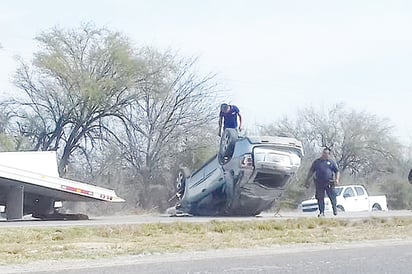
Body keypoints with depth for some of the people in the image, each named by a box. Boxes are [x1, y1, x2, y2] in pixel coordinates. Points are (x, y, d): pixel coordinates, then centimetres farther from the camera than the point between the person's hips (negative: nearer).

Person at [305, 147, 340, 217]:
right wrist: (307, 180, 11)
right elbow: (311, 171, 17)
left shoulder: (331, 162, 12)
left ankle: (335, 209, 7)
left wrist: (337, 179, -7)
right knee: (320, 198, 1)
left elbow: (337, 171, 11)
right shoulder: (317, 162, 14)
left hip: (329, 183, -1)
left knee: (332, 197, -5)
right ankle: (321, 212, 7)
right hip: (319, 183, 1)